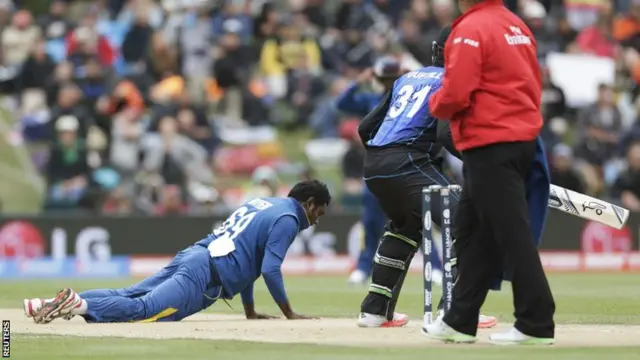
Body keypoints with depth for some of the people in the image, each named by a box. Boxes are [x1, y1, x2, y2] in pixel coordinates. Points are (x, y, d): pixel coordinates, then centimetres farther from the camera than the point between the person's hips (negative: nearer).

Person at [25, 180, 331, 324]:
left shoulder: (261, 203, 30)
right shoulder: (288, 219, 0)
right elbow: (269, 270, -9)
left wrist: (250, 312, 38)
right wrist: (290, 315, 0)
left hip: (190, 257, 9)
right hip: (207, 274, -9)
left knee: (128, 297, 2)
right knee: (145, 309, -22)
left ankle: (50, 305, -9)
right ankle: (76, 304, -38)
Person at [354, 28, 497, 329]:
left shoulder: (407, 78, 24)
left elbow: (366, 128, 21)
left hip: (373, 166, 8)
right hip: (407, 165, -8)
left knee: (405, 225, 29)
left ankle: (375, 309, 27)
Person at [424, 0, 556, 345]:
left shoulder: (471, 29, -14)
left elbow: (454, 96, -18)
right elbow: (534, 86, 17)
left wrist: (434, 103, 2)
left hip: (489, 146, -9)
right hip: (523, 138, 9)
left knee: (512, 233, -7)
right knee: (471, 230, 17)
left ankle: (536, 323, -7)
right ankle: (460, 320, 22)